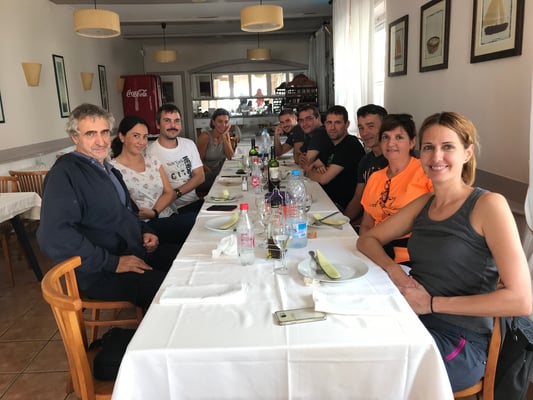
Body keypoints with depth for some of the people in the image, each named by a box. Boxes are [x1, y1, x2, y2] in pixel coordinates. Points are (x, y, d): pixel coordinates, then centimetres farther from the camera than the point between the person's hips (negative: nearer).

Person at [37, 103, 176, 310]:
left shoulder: (108, 170, 16)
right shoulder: (64, 173, -13)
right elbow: (54, 237, -24)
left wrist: (145, 231, 10)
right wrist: (113, 263, -21)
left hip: (136, 253, 9)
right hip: (101, 274, -9)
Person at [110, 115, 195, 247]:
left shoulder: (153, 162, 17)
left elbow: (170, 193, 11)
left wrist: (154, 211, -7)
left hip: (169, 217, 6)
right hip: (145, 226, -6)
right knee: (193, 221, -30)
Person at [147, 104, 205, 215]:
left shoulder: (189, 144, 10)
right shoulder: (150, 153, -9)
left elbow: (200, 176, 4)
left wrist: (177, 192, -10)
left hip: (195, 202, 7)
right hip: (174, 210, -7)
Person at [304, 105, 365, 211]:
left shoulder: (351, 146, -18)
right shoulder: (332, 144, 13)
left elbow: (324, 179, -20)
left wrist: (309, 171, 1)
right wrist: (318, 168, -5)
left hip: (341, 205, -8)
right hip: (327, 198, 8)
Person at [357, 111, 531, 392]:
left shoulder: (488, 205, -11)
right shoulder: (423, 204, 8)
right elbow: (368, 239, 13)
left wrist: (432, 303, -16)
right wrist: (394, 270, -8)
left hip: (460, 342, -5)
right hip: (411, 321, 5)